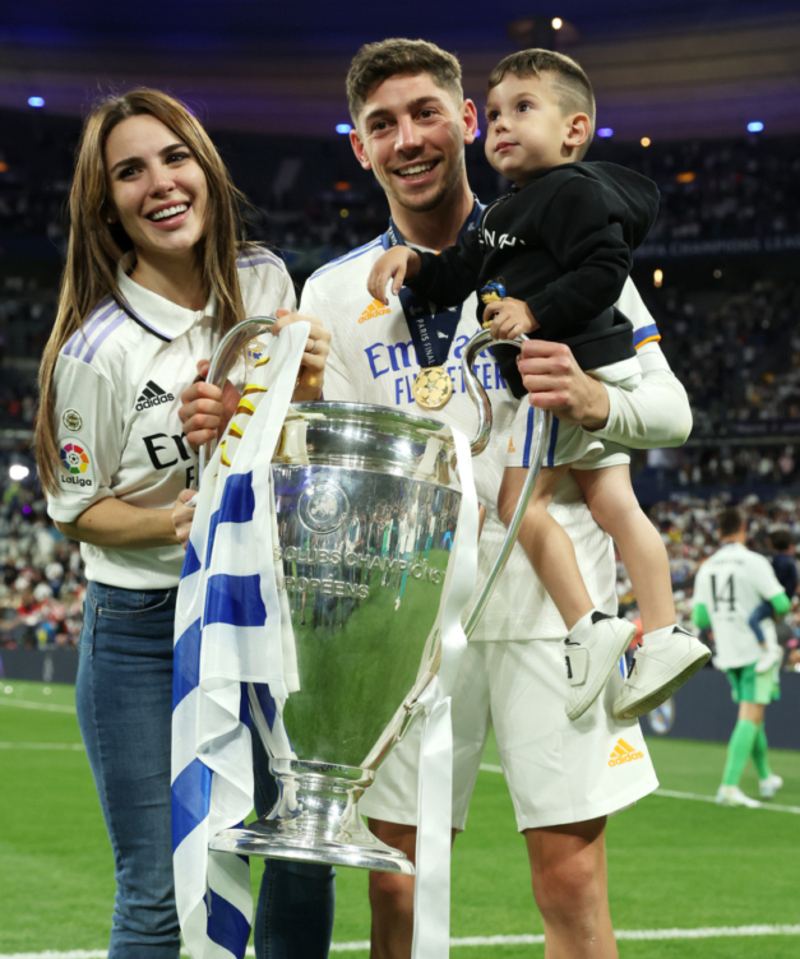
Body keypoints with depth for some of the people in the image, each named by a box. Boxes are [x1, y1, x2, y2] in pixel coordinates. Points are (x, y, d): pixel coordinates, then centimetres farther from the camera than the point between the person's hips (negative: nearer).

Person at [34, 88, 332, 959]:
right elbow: (75, 510, -4)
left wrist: (306, 385, -8)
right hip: (143, 632, -4)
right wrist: (176, 522, -21)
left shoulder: (265, 281, 1)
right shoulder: (98, 349, -14)